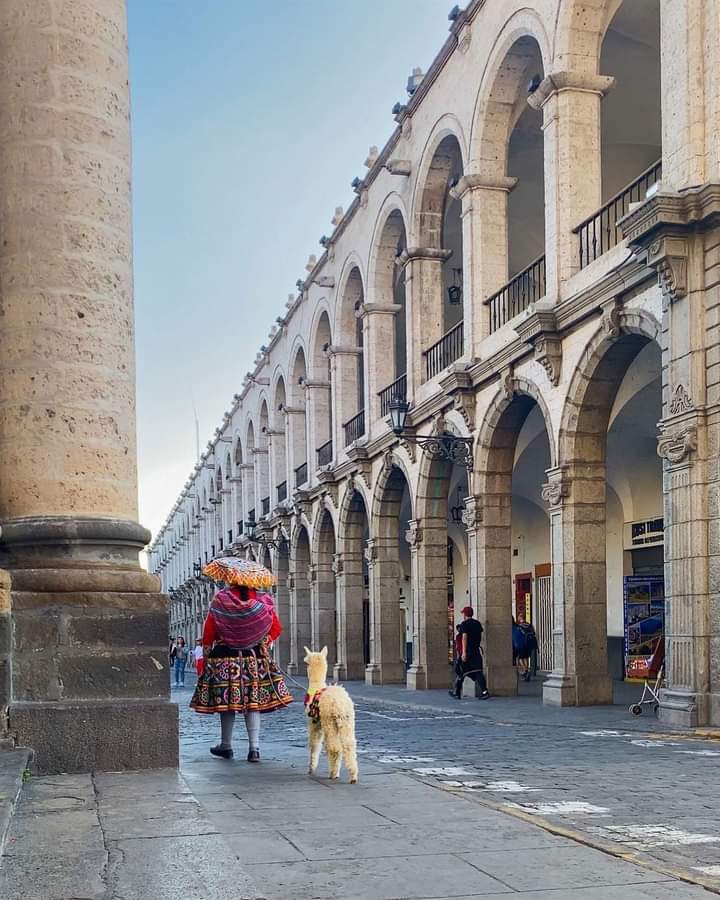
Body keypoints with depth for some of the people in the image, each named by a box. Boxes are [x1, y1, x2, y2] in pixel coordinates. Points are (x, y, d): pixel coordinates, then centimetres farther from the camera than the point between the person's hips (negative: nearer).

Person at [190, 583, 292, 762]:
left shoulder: (220, 599, -6)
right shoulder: (263, 601, -2)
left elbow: (208, 631, -2)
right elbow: (276, 628, 4)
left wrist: (206, 652, 11)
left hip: (224, 657, -1)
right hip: (255, 658, 1)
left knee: (226, 700, 8)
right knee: (253, 702, 4)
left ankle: (226, 746, 18)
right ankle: (254, 748, -2)